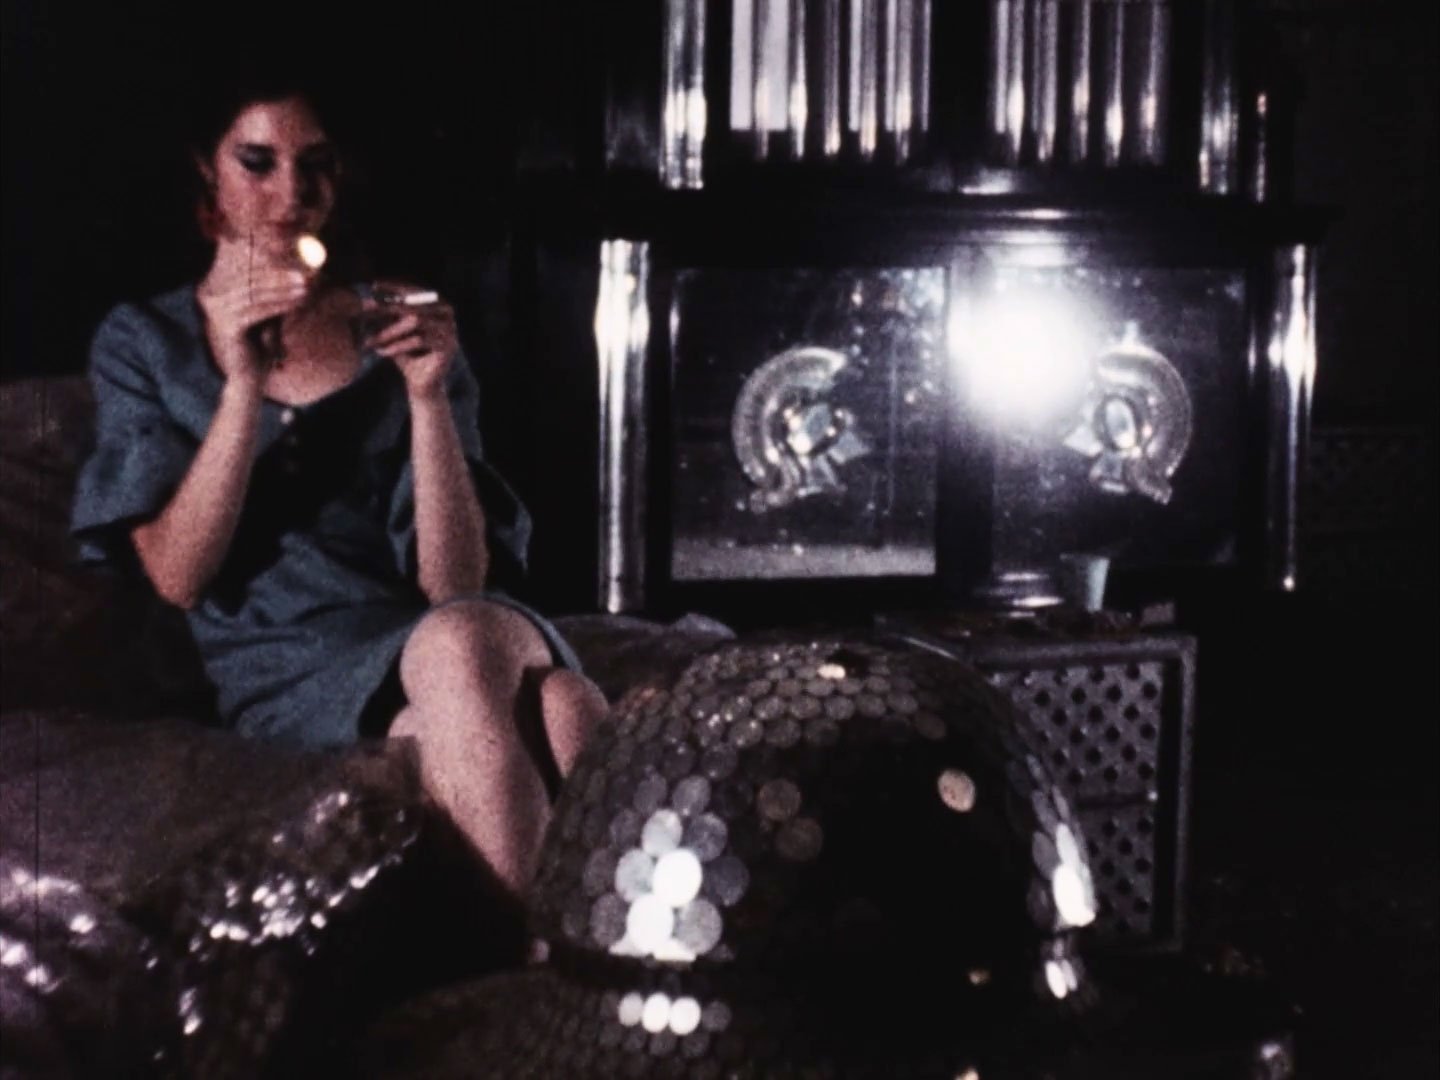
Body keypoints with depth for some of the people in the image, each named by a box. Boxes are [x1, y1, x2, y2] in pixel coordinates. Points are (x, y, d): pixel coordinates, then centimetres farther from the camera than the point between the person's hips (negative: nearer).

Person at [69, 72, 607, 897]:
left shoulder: (393, 329, 14)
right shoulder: (144, 343, 12)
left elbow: (456, 586, 2)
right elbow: (177, 578, -2)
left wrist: (427, 393, -11)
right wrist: (244, 384, -11)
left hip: (430, 643, 2)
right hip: (288, 674, -2)